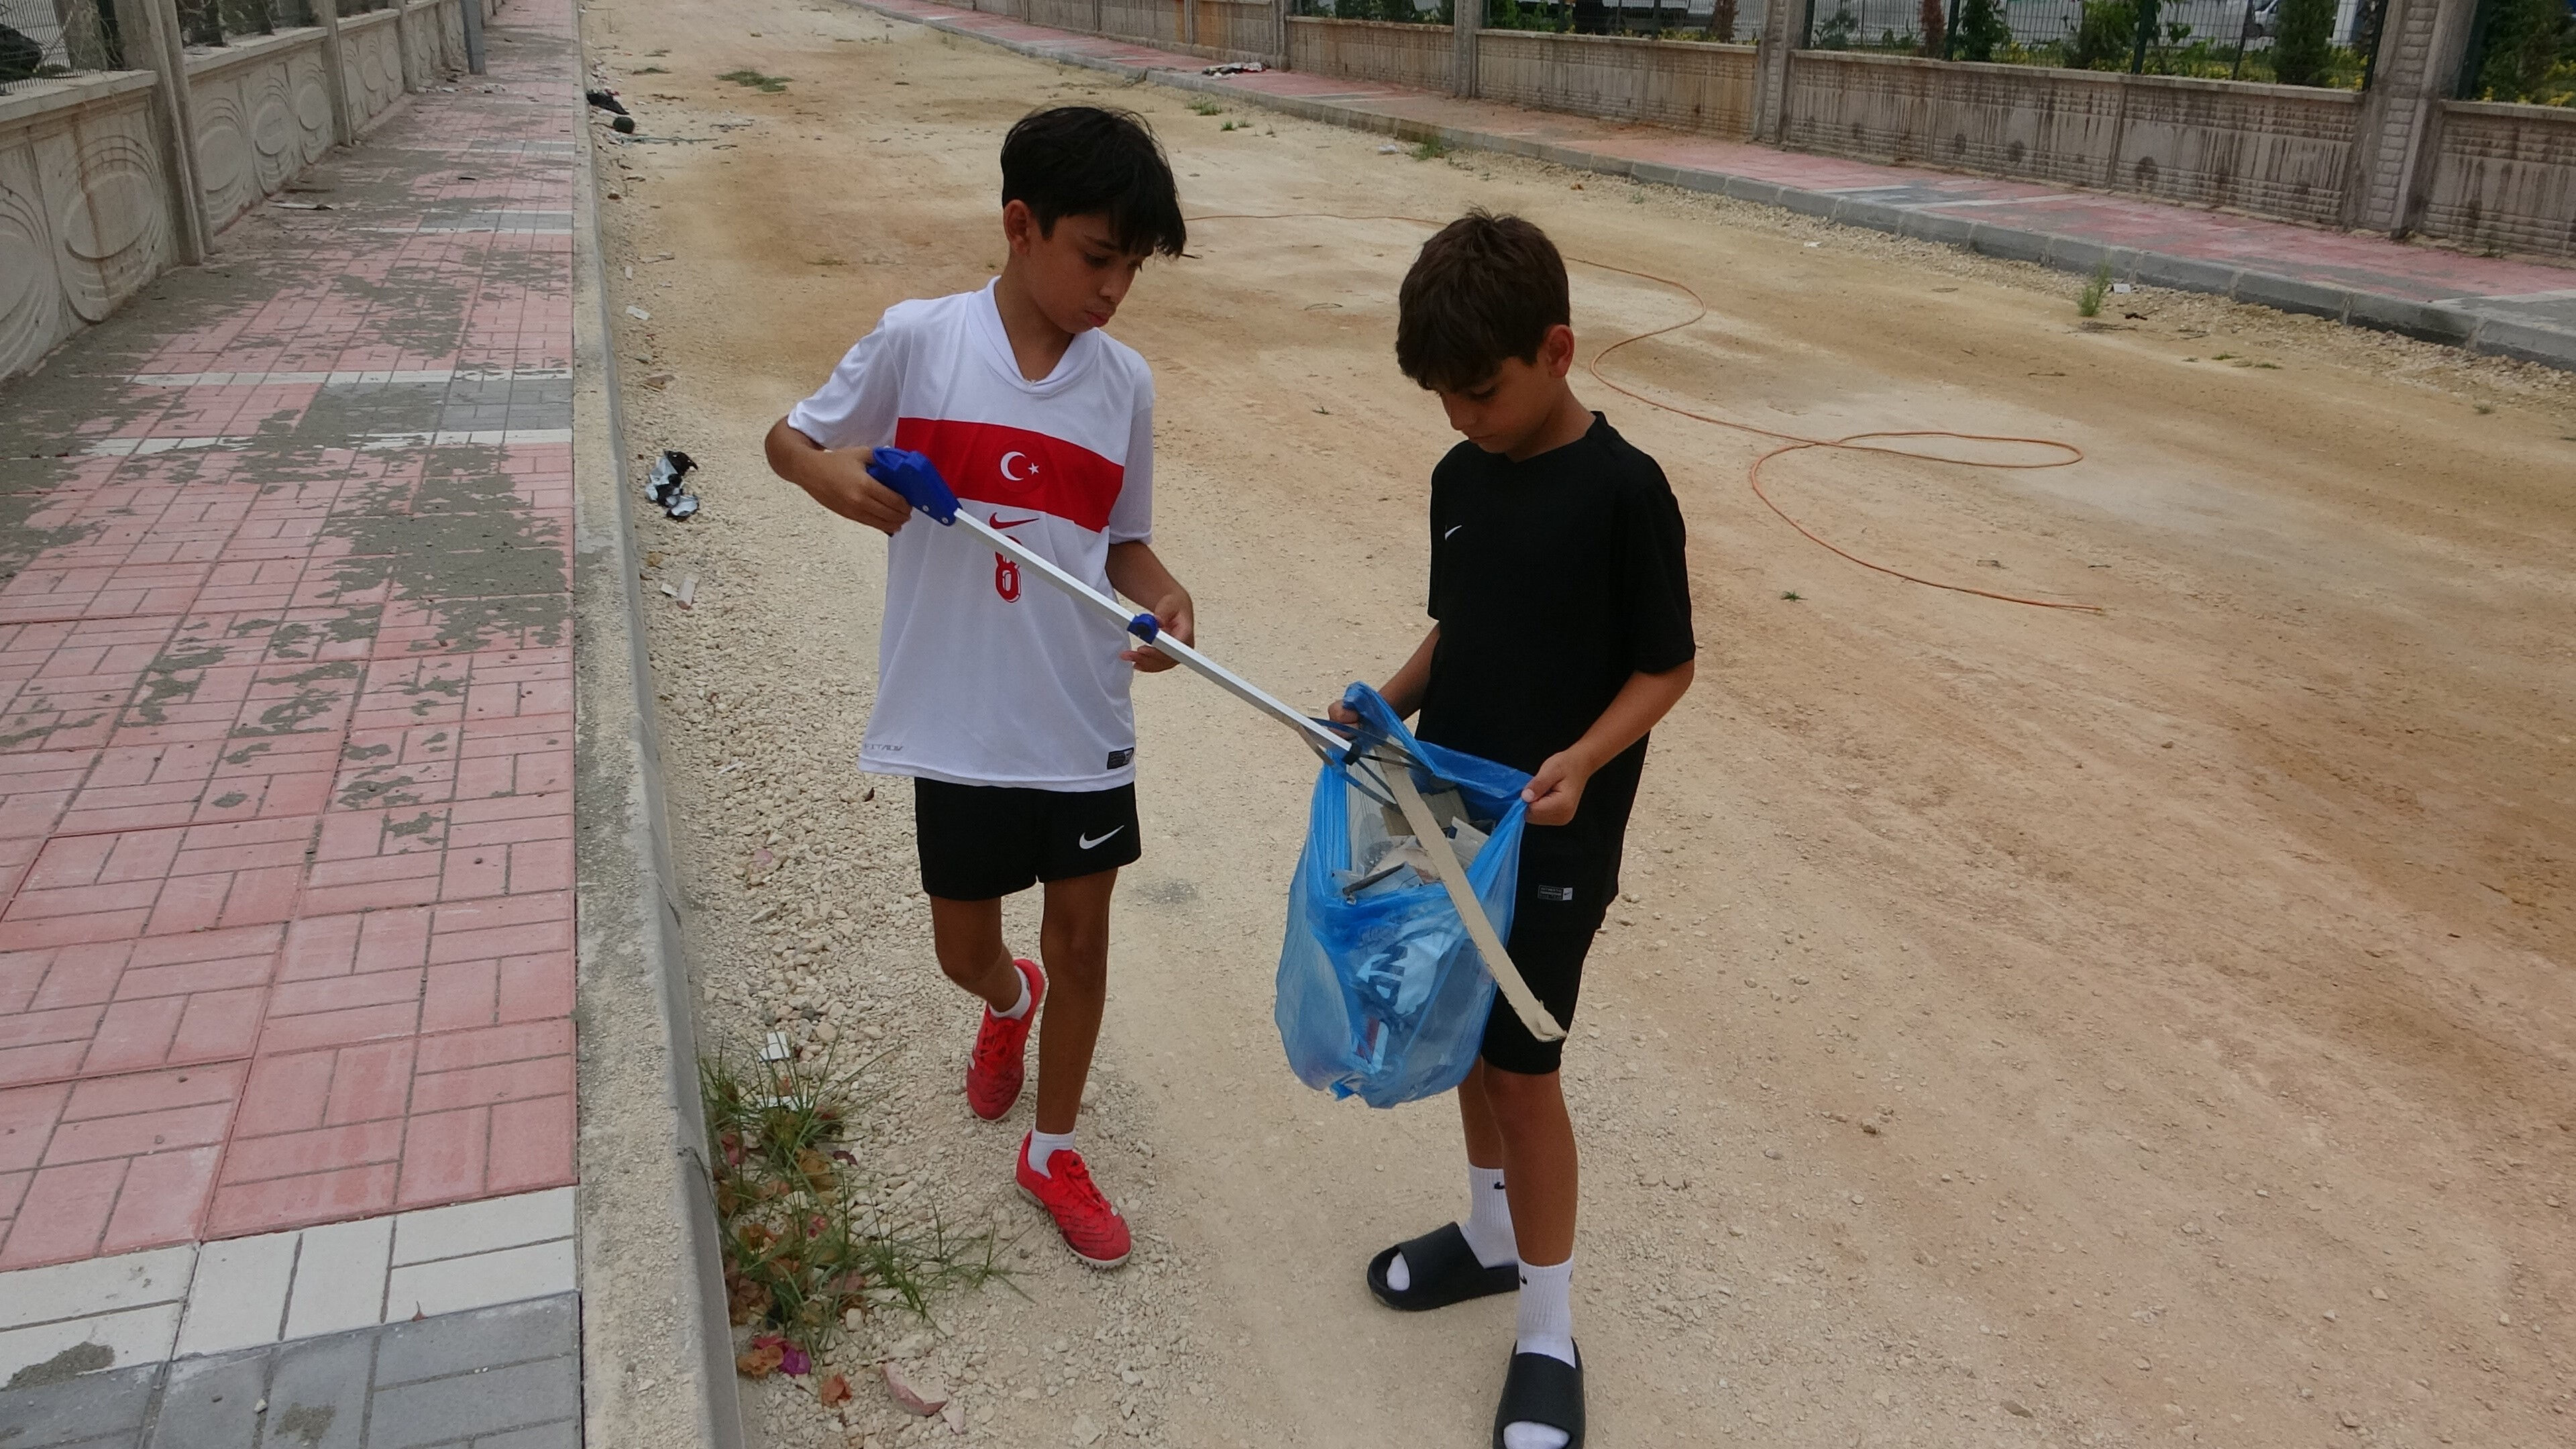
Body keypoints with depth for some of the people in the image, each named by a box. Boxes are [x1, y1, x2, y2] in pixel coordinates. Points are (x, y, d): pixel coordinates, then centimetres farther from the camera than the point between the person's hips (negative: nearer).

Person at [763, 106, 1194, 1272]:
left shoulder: (1125, 383, -1)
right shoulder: (917, 342, -9)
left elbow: (1122, 540, 8)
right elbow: (789, 438, 2)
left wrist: (1161, 601, -14)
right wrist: (830, 471, -21)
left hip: (1083, 717, 2)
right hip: (958, 719, -1)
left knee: (1082, 940, 11)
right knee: (965, 951, 14)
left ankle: (1052, 1152, 35)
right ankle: (1009, 1003, 53)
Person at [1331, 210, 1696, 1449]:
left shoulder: (1624, 491, -17)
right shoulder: (1460, 478, 3)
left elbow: (1667, 664, -12)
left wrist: (1581, 761, -26)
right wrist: (1387, 707, -3)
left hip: (1553, 836, -6)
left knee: (1522, 1064, 0)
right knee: (1466, 1033, 18)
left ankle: (1548, 1334, 18)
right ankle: (1493, 1232, 41)